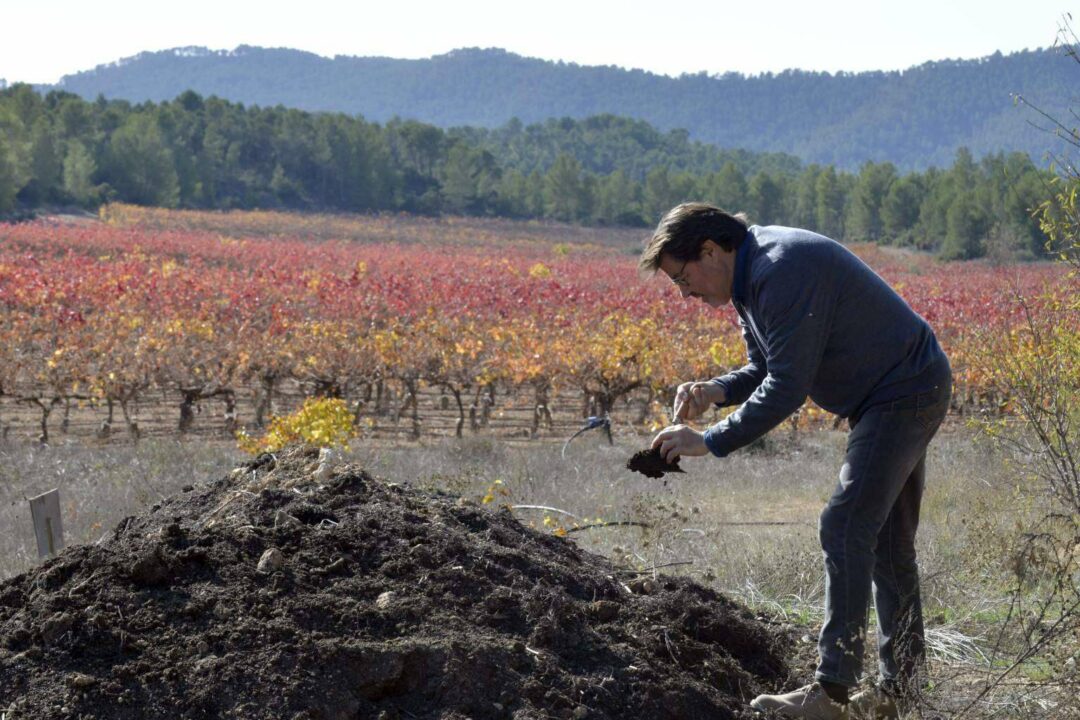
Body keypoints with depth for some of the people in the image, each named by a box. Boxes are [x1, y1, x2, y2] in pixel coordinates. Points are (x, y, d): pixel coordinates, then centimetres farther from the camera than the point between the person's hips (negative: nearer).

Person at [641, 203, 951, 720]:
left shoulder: (783, 271, -26)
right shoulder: (748, 278, 8)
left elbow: (787, 388, -29)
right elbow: (766, 371, 16)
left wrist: (710, 442, -24)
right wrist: (715, 391, -5)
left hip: (906, 395, -11)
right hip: (894, 395, 11)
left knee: (845, 528, -15)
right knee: (886, 541, 14)